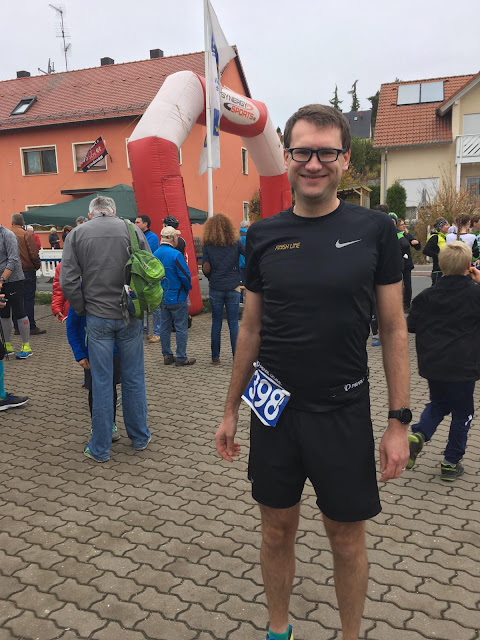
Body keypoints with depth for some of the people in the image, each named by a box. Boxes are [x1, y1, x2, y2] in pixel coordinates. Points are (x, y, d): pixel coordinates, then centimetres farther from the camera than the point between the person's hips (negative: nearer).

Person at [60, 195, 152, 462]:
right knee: (134, 378, 12)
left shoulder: (77, 234, 0)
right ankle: (140, 437, 27)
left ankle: (100, 448, 17)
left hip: (98, 317, -1)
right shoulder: (132, 230, 1)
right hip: (130, 317, 1)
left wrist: (82, 309, 6)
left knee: (102, 382, 7)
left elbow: (68, 282, -6)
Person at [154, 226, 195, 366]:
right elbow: (185, 276, -18)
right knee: (181, 328, 2)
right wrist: (187, 288, 1)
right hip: (177, 297, -7)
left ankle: (167, 356, 21)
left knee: (164, 327, 14)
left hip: (162, 297, 7)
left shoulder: (155, 254, 3)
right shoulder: (175, 255, -18)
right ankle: (181, 358, 6)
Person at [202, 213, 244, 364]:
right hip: (233, 287, 0)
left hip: (215, 288, 0)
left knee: (216, 322, 8)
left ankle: (215, 357, 13)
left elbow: (205, 268, -4)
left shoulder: (208, 245, -3)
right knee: (233, 323, 5)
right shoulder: (235, 243, -1)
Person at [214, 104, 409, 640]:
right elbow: (251, 328, 6)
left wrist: (399, 421, -5)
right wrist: (230, 411, 8)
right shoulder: (263, 235, 0)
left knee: (347, 539, 14)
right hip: (275, 411, 2)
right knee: (277, 530, 17)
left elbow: (393, 328, -2)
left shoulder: (373, 230, -5)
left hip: (344, 414, -1)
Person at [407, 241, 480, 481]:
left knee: (438, 404, 25)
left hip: (432, 364, 3)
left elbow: (411, 326, 2)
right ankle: (451, 463, 20)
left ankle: (418, 435, 1)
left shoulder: (426, 296, -3)